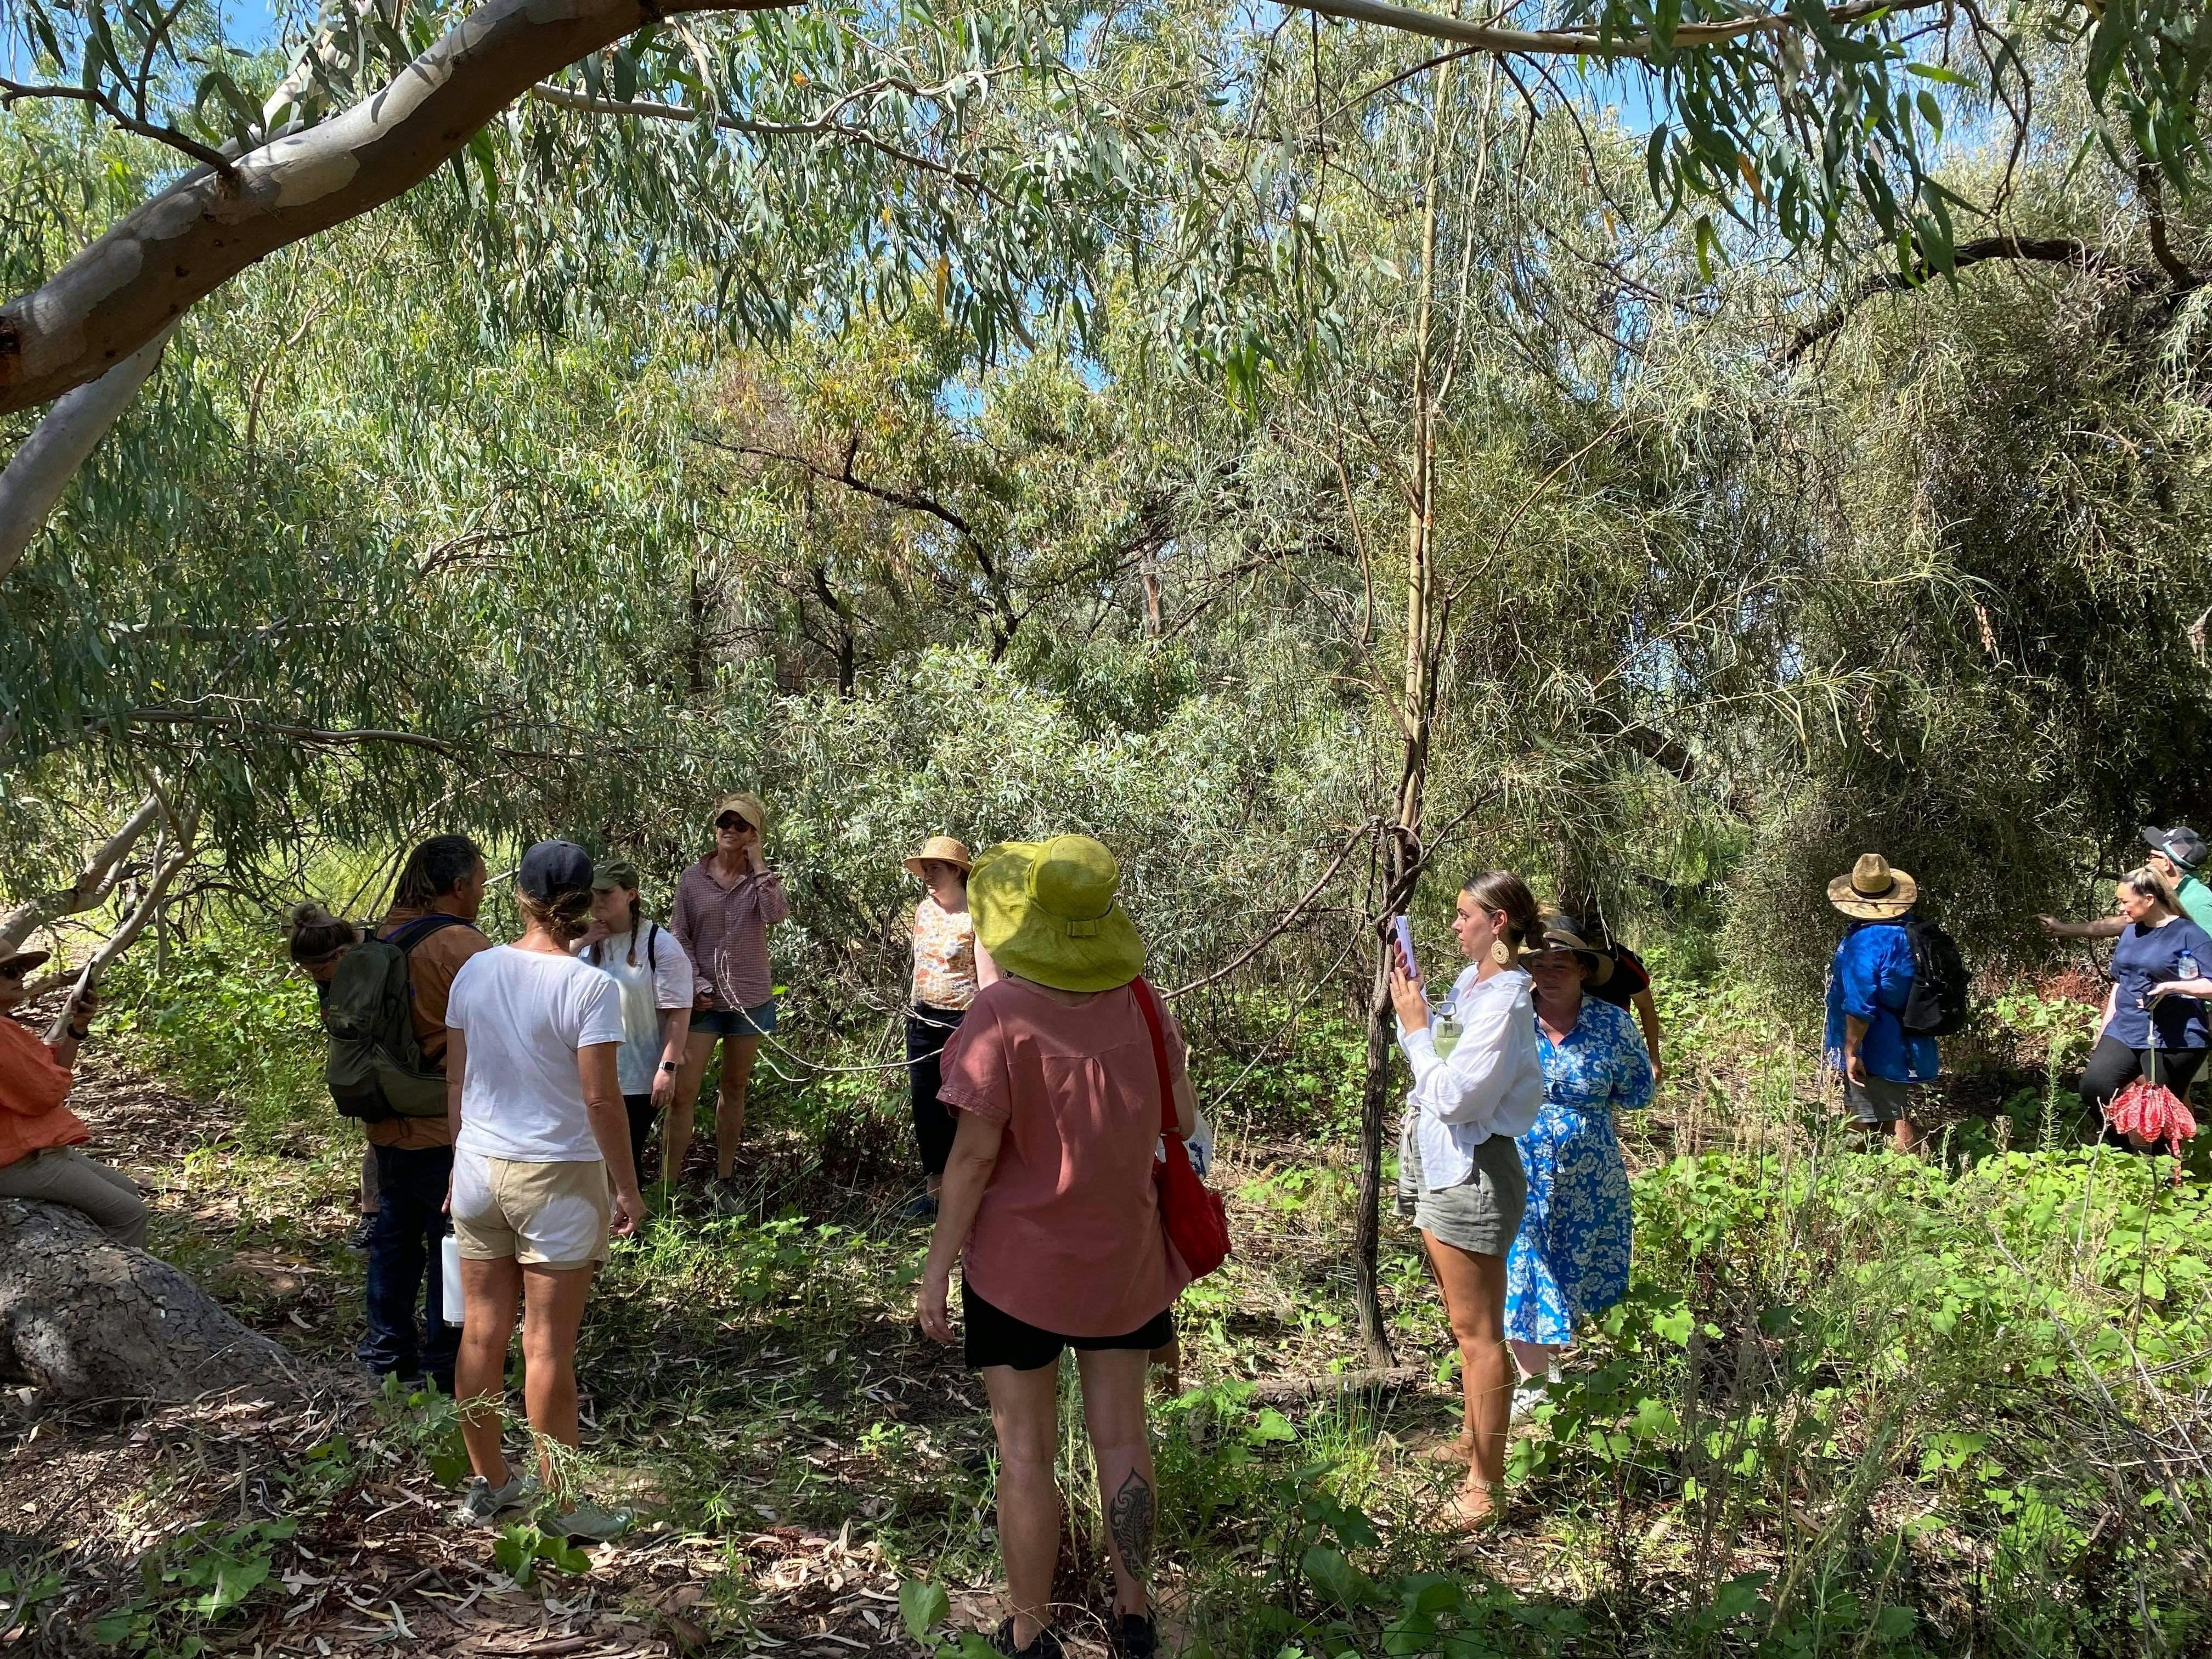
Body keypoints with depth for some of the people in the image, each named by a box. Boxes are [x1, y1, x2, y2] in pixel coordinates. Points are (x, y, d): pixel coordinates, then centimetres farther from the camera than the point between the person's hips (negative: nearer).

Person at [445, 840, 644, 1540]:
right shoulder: (589, 987, -16)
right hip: (557, 1177, -5)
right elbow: (601, 1098, -16)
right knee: (548, 1347, 4)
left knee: (482, 1333, 15)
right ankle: (561, 1504, 16)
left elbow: (456, 1081, 6)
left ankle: (489, 1483, 31)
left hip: (478, 1168, 5)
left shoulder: (475, 971, -1)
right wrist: (628, 1189, -5)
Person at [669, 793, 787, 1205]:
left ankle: (724, 1181, 22)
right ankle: (667, 1186, -3)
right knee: (683, 1092, -7)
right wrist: (696, 984, -10)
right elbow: (679, 936, 1)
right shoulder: (692, 878, 1)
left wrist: (758, 863, -15)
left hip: (749, 997, 1)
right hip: (703, 998, -1)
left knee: (735, 1089, 11)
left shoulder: (761, 878, 2)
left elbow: (777, 914, -18)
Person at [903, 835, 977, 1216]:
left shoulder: (976, 916, -12)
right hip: (923, 1018, 7)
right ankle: (935, 1189, 23)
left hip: (962, 1020, -7)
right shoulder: (923, 910, 8)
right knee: (925, 1108, 11)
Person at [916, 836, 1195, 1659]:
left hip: (1020, 1260, -4)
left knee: (1025, 1450, 9)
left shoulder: (1001, 1012, -19)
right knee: (1121, 1438, 16)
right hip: (1122, 1256, 4)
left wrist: (937, 1264, -8)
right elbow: (1184, 1120, 1)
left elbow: (975, 1153, -17)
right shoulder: (1137, 1001, -6)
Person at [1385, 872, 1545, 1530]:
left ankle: (1486, 1482, 8)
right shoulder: (1469, 982, 7)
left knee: (1477, 1330, -1)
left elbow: (1453, 1096, -24)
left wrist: (1416, 1028, -15)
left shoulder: (1504, 1002, -22)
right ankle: (1471, 1439, 39)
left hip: (1470, 1173, -10)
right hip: (1443, 1166, 10)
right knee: (1464, 1322, 23)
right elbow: (1439, 1071, 10)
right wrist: (1412, 1003, 3)